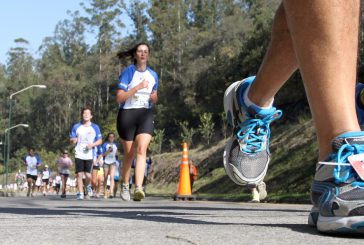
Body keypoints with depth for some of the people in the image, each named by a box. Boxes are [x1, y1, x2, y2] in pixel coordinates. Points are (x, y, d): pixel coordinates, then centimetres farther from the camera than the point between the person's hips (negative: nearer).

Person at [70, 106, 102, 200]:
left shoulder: (95, 127, 6)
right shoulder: (76, 127, 7)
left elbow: (100, 140, 8)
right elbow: (71, 139, 12)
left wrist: (93, 144, -11)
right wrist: (73, 140, -12)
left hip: (89, 155, 0)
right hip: (79, 154, 1)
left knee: (88, 175, -5)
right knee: (79, 174, -6)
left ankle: (87, 186, 28)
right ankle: (80, 193, 2)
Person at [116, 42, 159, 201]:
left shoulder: (153, 75, 11)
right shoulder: (127, 72, -3)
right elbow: (119, 98, -11)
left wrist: (154, 98, 0)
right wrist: (137, 87, -20)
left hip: (146, 115, 2)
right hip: (127, 114, -2)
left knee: (142, 149, -18)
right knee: (129, 153, 6)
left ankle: (138, 188, -28)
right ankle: (125, 186, 27)